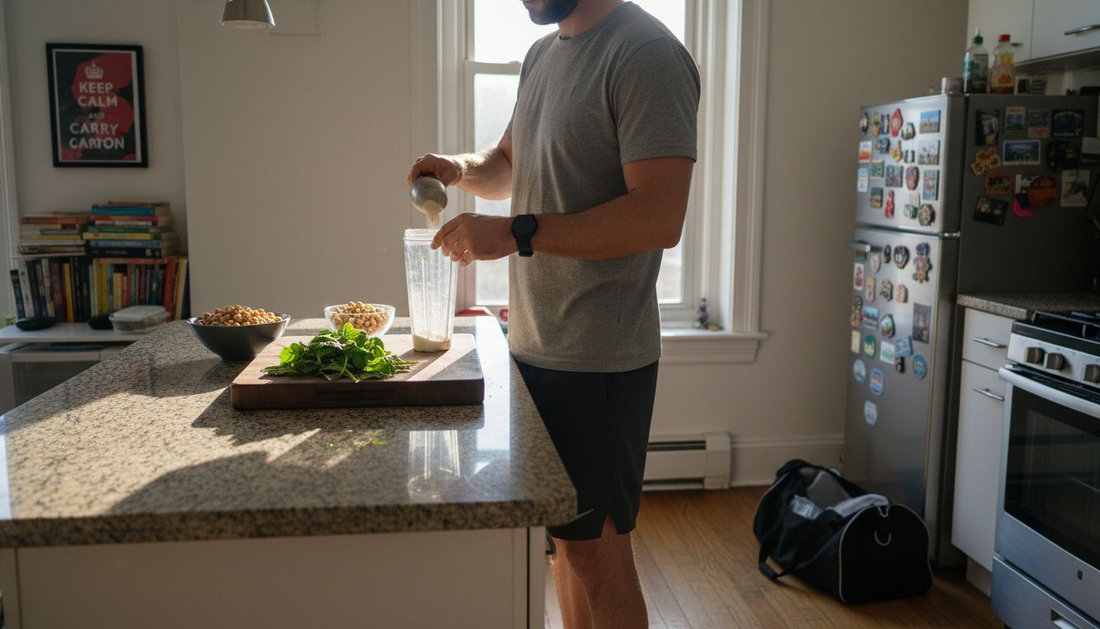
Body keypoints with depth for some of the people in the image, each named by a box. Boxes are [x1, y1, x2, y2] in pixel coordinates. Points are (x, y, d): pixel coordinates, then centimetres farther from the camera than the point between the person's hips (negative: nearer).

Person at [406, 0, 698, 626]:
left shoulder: (646, 54, -14)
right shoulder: (543, 54, 14)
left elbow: (660, 216, -23)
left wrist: (516, 233, -24)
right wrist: (463, 168, 4)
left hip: (599, 360, -8)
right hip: (534, 344, 8)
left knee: (597, 549, 4)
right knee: (565, 538, 19)